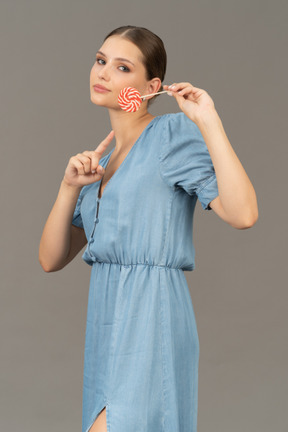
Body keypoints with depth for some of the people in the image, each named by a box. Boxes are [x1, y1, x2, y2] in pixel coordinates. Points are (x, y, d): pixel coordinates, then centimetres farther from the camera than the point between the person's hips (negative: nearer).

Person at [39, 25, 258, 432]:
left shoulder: (174, 134, -4)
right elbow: (51, 259, 13)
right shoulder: (103, 160, 18)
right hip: (107, 323, 8)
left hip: (151, 321, -7)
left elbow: (242, 214, -19)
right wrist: (70, 185, -1)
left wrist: (209, 122, -17)